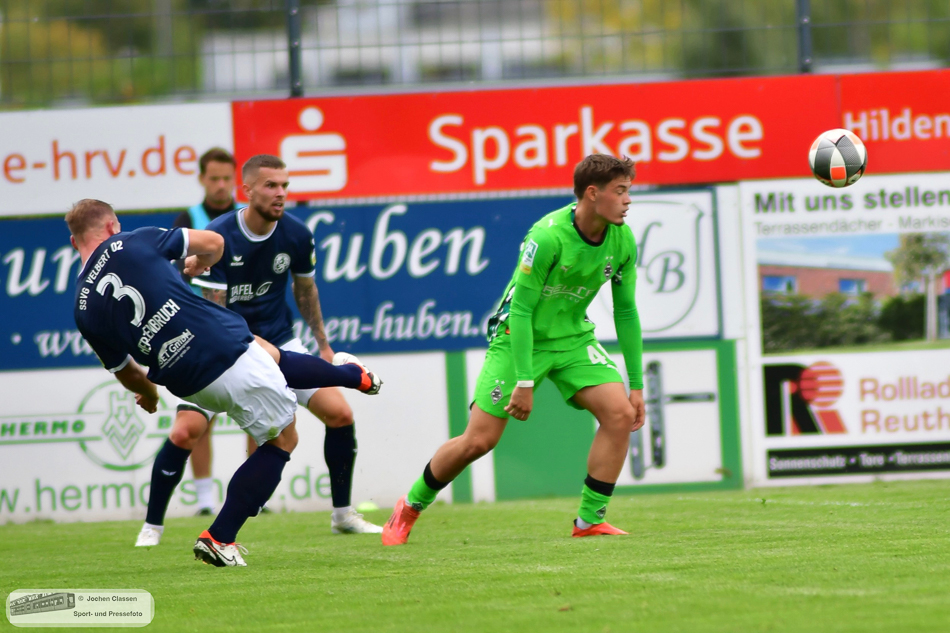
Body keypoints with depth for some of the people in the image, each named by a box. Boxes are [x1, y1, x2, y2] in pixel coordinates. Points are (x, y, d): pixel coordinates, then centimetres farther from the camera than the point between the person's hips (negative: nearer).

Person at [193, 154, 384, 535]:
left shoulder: (297, 235, -7)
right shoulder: (217, 237, -20)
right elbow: (215, 311, -18)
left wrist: (323, 345, 16)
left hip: (280, 344, 4)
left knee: (340, 414, -5)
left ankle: (342, 514, 12)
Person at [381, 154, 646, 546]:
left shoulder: (622, 240, -8)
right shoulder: (548, 236, -27)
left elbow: (626, 312, 3)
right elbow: (520, 309, -23)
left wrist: (636, 384, 2)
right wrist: (524, 382, -26)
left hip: (572, 337, 5)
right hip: (518, 337, -5)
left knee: (621, 414, -17)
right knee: (479, 440, -8)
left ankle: (589, 521, -7)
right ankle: (410, 507, 16)